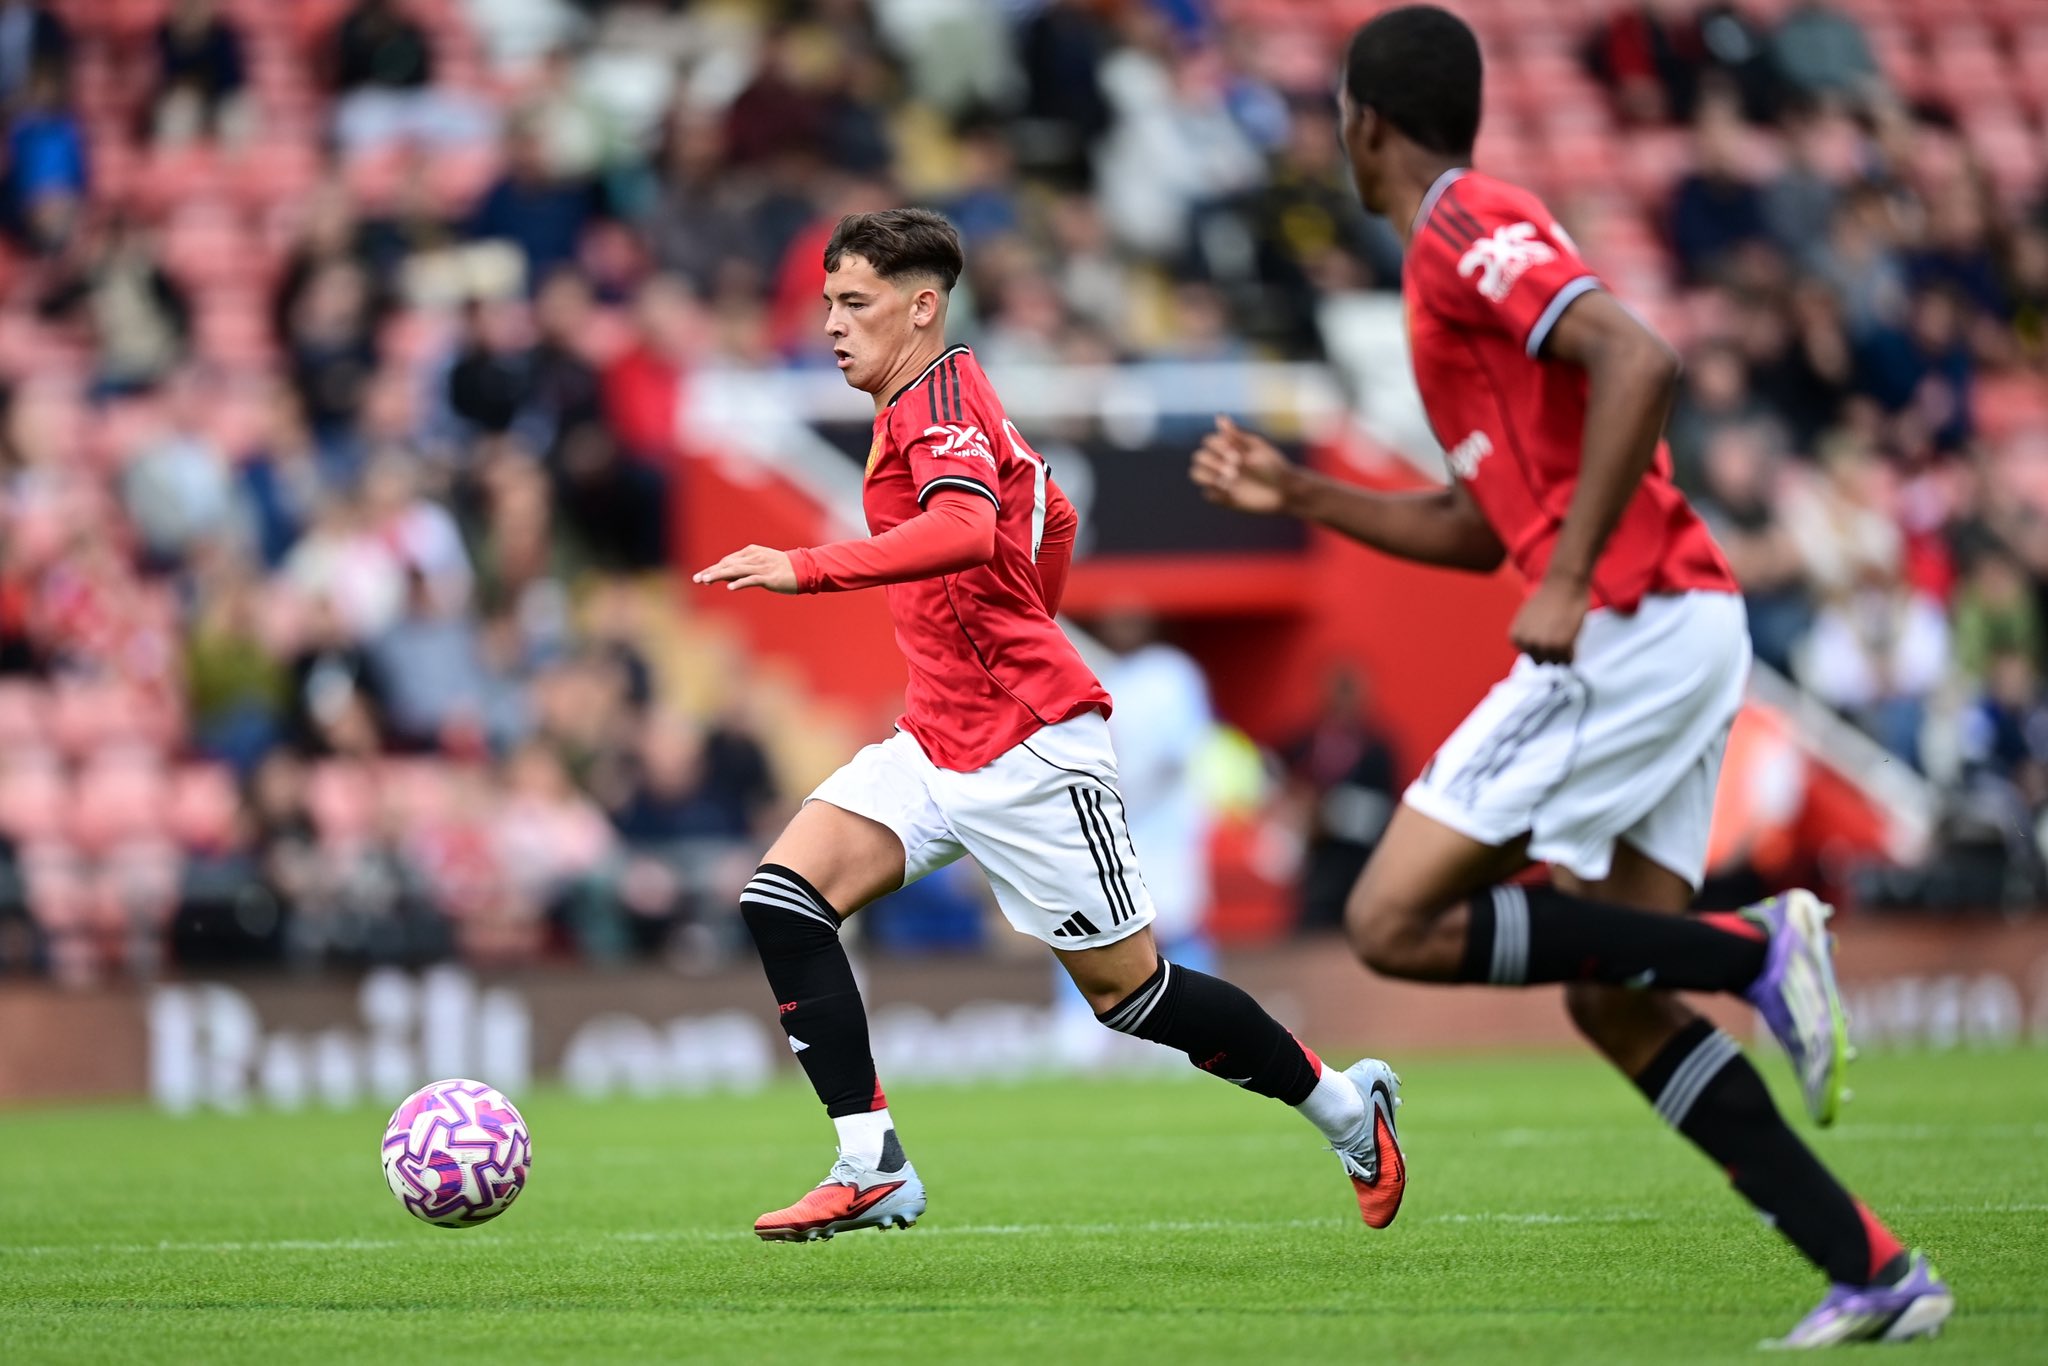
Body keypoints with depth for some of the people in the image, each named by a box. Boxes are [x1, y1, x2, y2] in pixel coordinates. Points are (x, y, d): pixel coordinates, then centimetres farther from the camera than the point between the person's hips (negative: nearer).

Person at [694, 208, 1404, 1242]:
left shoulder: (940, 396, -14)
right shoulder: (922, 407, 16)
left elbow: (964, 531, -34)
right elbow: (1053, 519, 30)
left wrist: (805, 568, -40)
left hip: (1028, 749, -9)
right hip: (936, 742, 9)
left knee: (1127, 989, 1)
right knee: (783, 898, -10)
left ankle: (1346, 1107, 22)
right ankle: (873, 1172, -13)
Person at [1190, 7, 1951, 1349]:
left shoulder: (1468, 231, -7)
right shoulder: (1473, 240, 24)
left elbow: (1639, 361, -23)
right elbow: (1476, 527, 29)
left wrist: (1570, 580, -23)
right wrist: (1299, 495, 28)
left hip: (1629, 627, -10)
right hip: (1681, 633, 10)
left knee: (1395, 923, -7)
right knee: (1613, 1002, 7)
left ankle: (1755, 948, -12)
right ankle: (1876, 1273, 1)